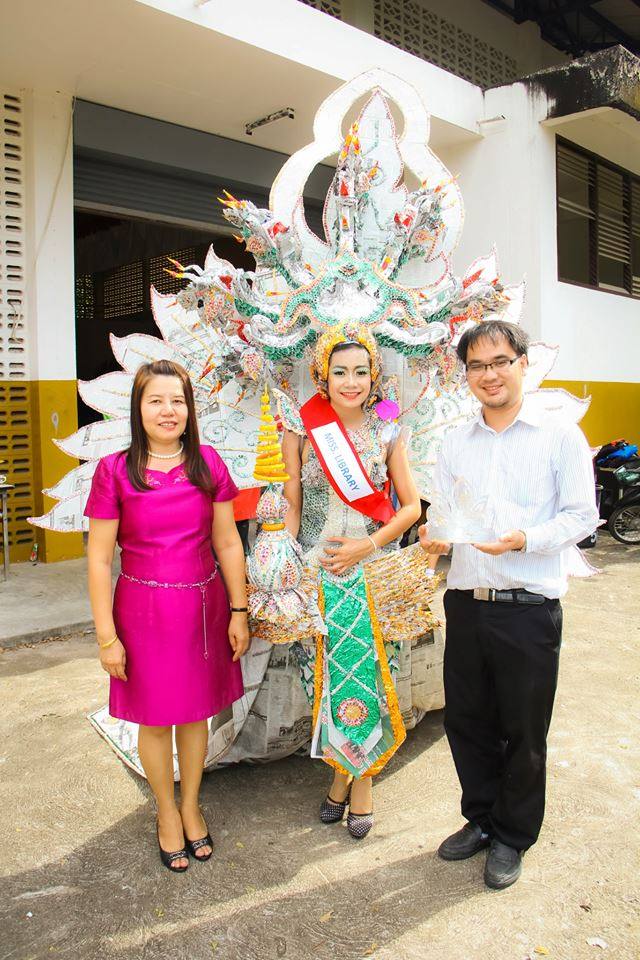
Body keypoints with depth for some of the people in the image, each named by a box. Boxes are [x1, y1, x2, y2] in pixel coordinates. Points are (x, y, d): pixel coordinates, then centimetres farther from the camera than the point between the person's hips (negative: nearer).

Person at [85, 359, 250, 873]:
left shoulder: (208, 463, -1)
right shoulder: (114, 470, -8)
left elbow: (228, 543, 3)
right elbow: (100, 560, -7)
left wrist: (238, 610, 1)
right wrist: (107, 636, -8)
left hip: (203, 605, 2)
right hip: (144, 610, -2)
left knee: (195, 712, 16)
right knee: (155, 719, 13)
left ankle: (191, 806, 39)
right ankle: (167, 811, 38)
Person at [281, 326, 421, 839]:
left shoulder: (388, 434, 2)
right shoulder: (302, 430, 0)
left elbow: (411, 506, 4)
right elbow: (291, 506, 2)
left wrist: (368, 544, -8)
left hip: (371, 574, 0)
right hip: (316, 573, 0)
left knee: (365, 675, 2)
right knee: (326, 675, 6)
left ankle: (362, 776, 25)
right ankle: (342, 768, 30)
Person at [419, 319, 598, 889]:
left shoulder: (560, 435, -2)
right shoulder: (456, 442, 11)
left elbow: (582, 515, -6)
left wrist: (523, 538, -22)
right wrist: (436, 536, -12)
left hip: (529, 607, -4)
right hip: (466, 602, 4)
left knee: (523, 730, 10)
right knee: (465, 720, 15)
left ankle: (512, 837, 32)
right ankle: (481, 818, 39)